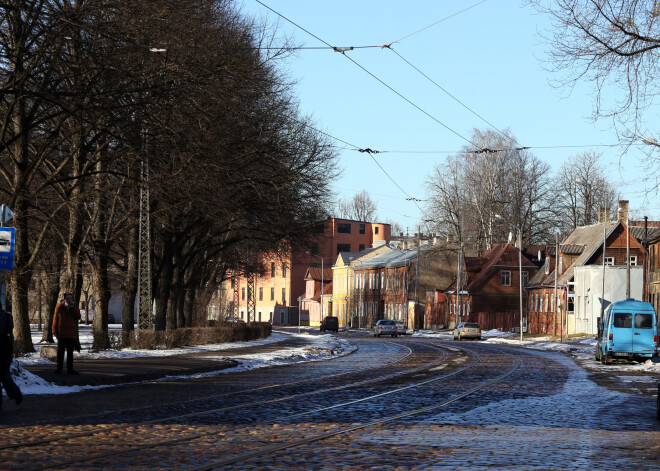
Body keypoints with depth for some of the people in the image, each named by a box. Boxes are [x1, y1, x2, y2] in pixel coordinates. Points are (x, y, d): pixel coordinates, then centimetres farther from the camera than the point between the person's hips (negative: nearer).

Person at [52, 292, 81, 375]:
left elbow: (78, 317, -7)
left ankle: (70, 369, 13)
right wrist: (55, 331, -5)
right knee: (60, 352, -2)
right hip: (62, 334, -3)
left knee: (70, 352, 8)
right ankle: (59, 368, 1)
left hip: (71, 334, 3)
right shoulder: (59, 308, 0)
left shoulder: (74, 308, 9)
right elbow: (55, 320, 1)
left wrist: (73, 308, -12)